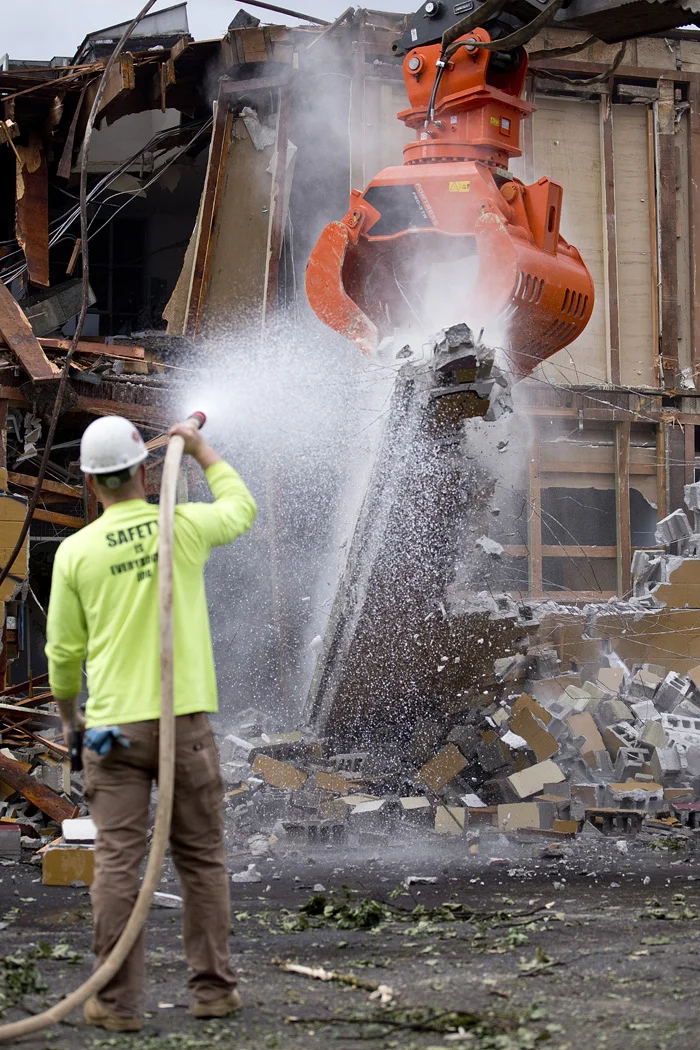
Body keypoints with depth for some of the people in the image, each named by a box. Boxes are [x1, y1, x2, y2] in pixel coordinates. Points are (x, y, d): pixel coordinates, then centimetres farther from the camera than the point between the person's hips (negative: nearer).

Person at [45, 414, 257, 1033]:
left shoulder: (77, 552, -2)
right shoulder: (184, 528, -2)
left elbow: (64, 650, 5)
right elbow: (241, 508, 21)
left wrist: (66, 710, 24)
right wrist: (201, 450, 34)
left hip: (114, 726, 0)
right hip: (185, 720, 0)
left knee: (117, 863, 1)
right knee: (201, 860, 11)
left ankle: (119, 1003, 2)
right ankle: (213, 989, 15)